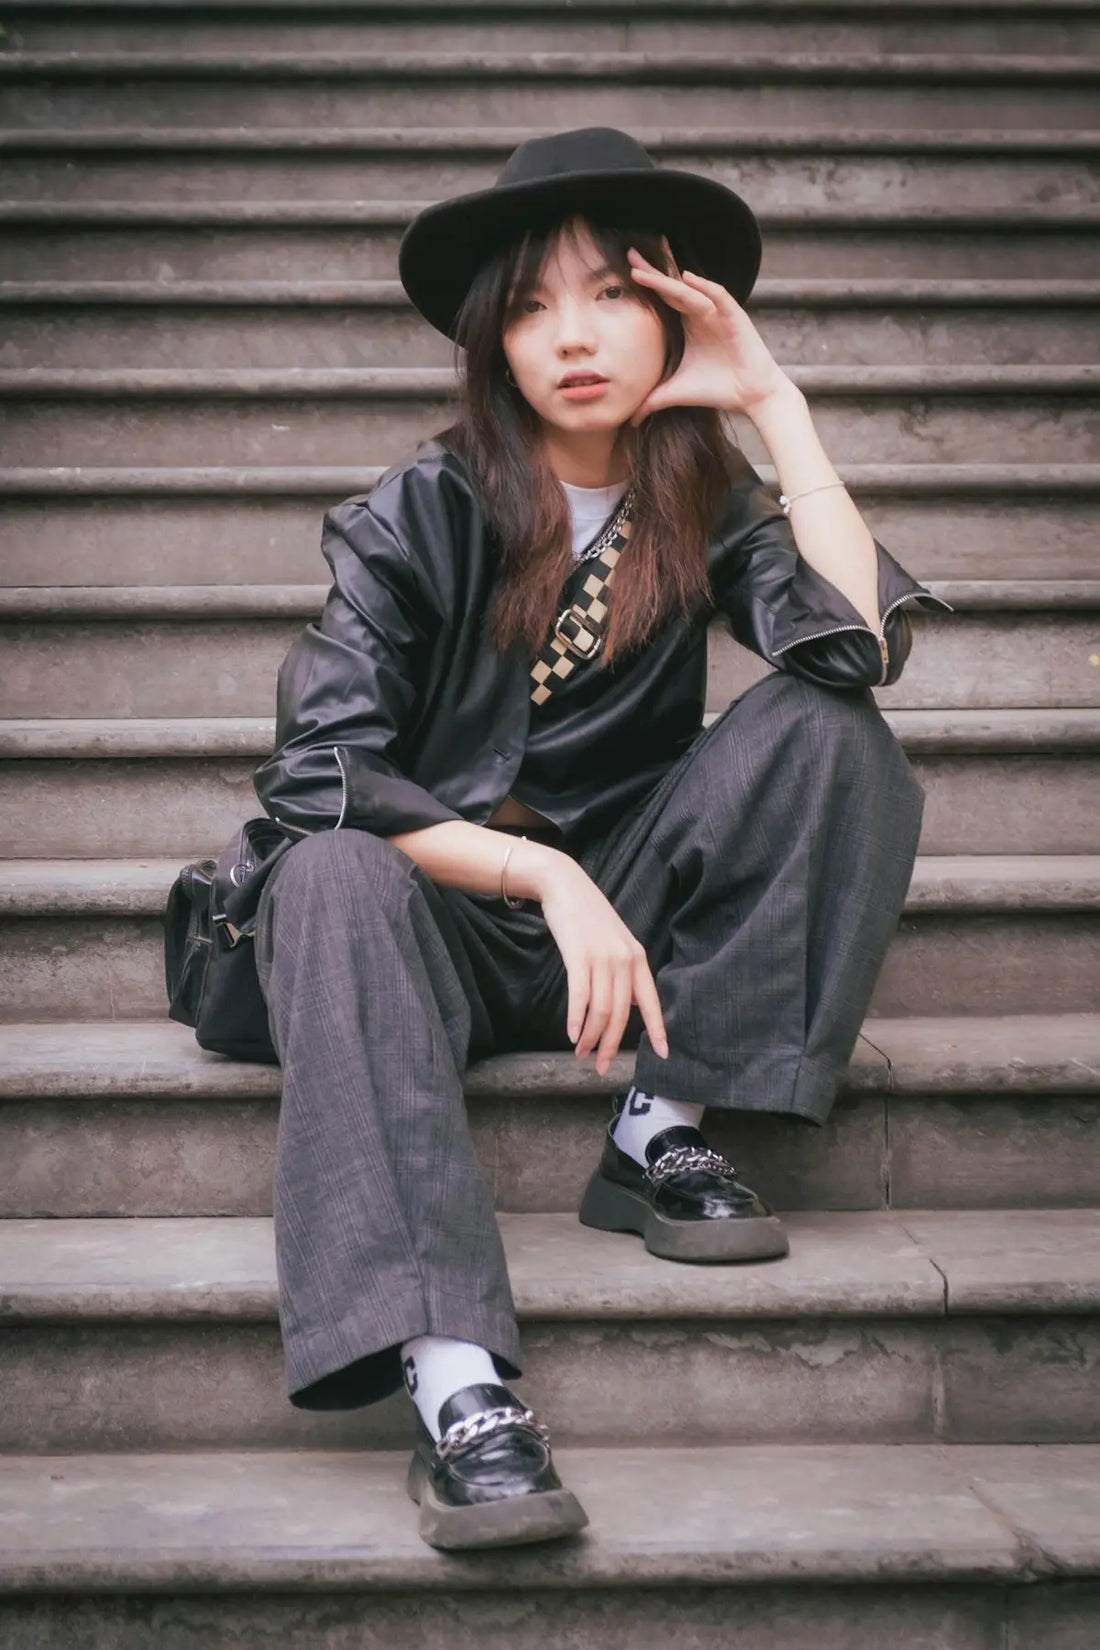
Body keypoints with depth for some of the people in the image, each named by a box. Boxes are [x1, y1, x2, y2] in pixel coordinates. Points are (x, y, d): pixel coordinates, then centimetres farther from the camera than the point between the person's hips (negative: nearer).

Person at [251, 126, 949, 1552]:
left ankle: (660, 1130, -19)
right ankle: (454, 1381, -50)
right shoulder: (421, 512, -7)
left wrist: (773, 400, -14)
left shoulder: (707, 505, 1)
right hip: (447, 914, -2)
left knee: (821, 727, -18)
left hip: (635, 914, 2)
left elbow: (861, 643, -20)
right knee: (333, 880, -35)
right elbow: (320, 768, -16)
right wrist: (545, 878, -26)